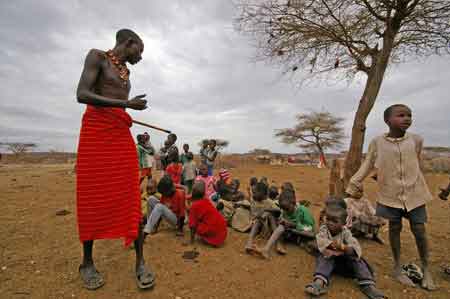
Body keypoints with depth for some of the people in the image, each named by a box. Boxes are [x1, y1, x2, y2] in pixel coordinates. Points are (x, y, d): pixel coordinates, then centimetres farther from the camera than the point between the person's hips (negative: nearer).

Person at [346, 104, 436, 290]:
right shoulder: (377, 142, -7)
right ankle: (397, 267, 25)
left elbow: (416, 164, 14)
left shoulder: (416, 140, -1)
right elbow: (366, 167, -3)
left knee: (419, 231, 8)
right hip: (390, 195, -2)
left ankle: (426, 270, 30)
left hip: (414, 194, 2)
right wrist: (350, 188, -5)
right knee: (395, 229, 8)